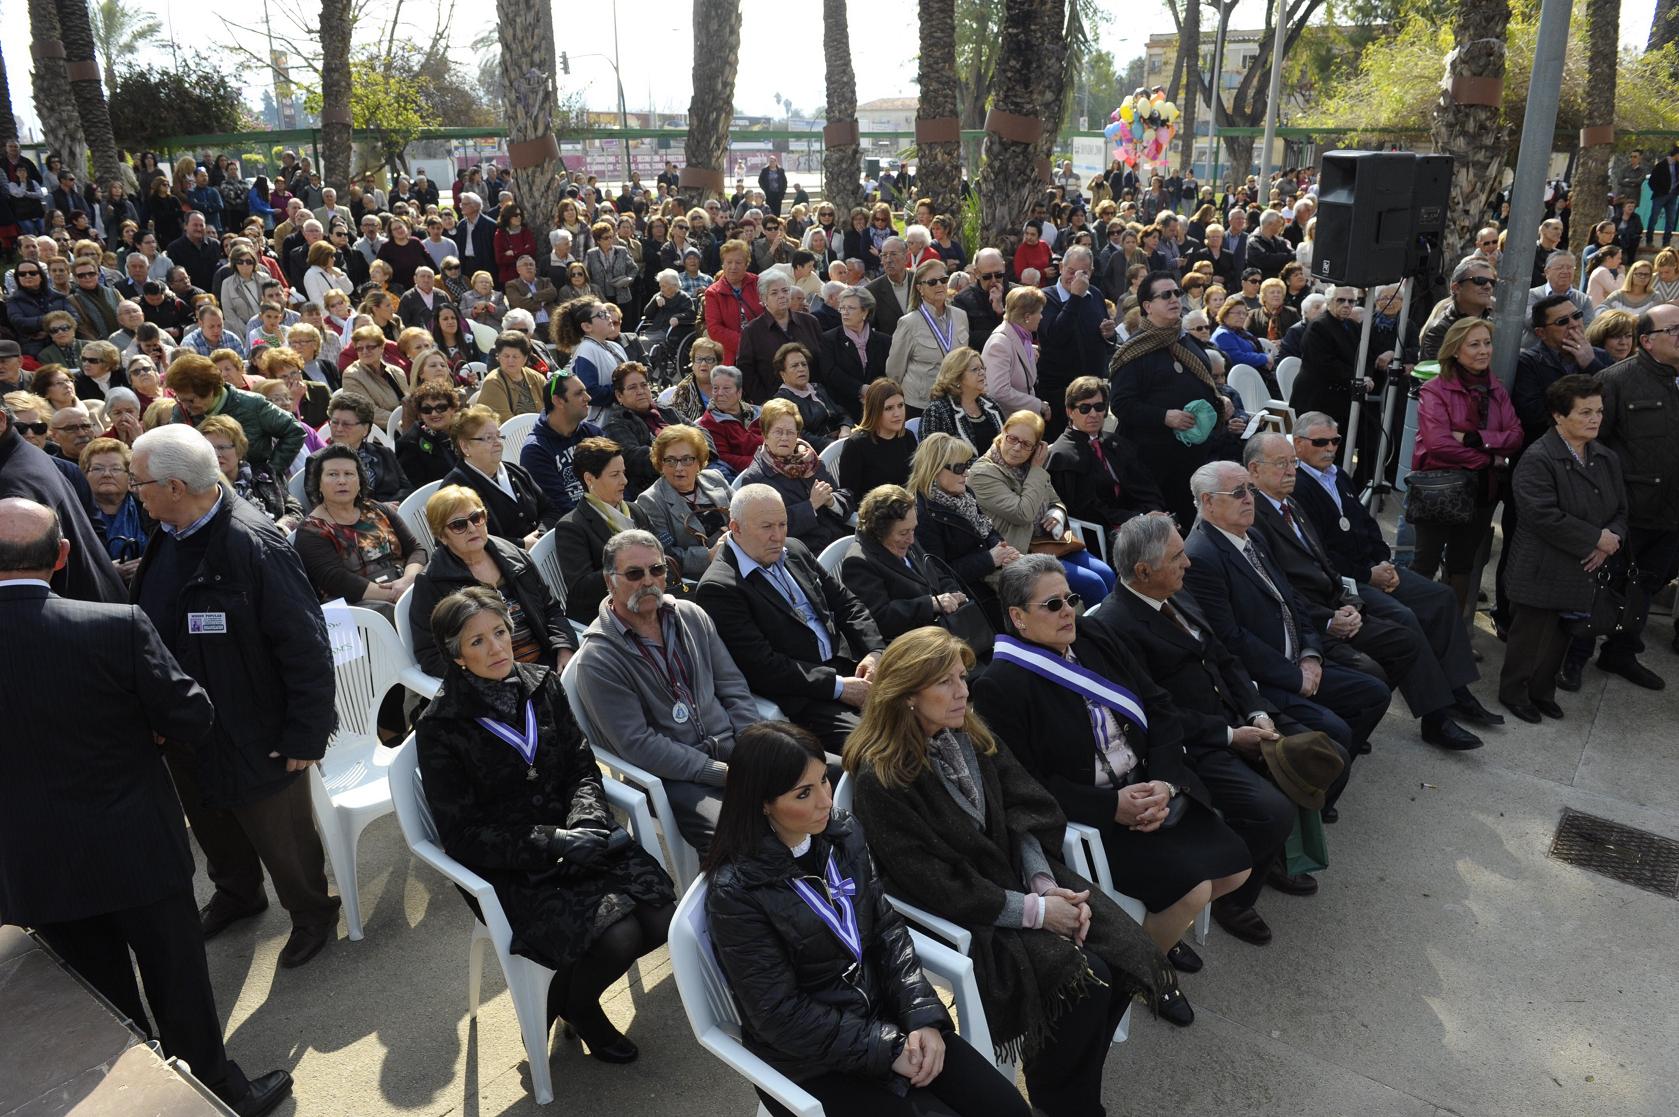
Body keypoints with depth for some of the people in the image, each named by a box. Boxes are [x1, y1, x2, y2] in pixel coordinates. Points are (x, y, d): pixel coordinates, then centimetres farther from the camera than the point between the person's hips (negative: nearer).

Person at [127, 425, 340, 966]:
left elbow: (305, 646, -25)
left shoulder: (253, 544, -27)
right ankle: (236, 894, 53)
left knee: (280, 837, 11)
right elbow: (150, 623, 13)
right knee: (211, 823, 27)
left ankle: (312, 914, 36)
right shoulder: (166, 537, -1)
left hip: (255, 734, -8)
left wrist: (306, 733, -22)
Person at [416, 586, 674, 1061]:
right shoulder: (440, 727, -9)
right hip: (513, 869, -5)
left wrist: (586, 822, -15)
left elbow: (583, 767, 7)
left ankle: (573, 996, 14)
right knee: (618, 938, -25)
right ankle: (574, 1005, 11)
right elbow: (462, 835, -9)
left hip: (575, 839, 5)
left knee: (662, 917, -16)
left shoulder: (542, 684, 3)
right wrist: (551, 842, -19)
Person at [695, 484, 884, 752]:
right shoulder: (718, 587, -11)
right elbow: (762, 666, -16)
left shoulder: (795, 551, 13)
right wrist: (838, 687, -16)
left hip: (848, 668, 8)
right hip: (800, 697, -7)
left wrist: (874, 652, 0)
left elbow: (846, 602, 18)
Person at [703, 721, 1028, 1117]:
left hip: (881, 1012, 5)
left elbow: (887, 929, 0)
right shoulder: (735, 891, -22)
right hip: (810, 1059, -5)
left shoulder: (843, 832, -5)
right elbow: (780, 1015, -19)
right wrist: (888, 1049, -17)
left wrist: (923, 1015, -13)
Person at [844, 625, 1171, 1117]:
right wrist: (1032, 910, -19)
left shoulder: (971, 735, 1)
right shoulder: (881, 779, -20)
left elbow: (1023, 814, 1)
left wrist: (1047, 885, -16)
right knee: (1087, 981, -20)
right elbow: (934, 885, -20)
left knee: (1126, 954, -10)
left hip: (1018, 876, 7)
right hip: (958, 918, -7)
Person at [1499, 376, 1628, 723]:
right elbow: (1545, 516, -23)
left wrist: (1610, 543, -7)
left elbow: (1620, 511, 13)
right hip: (1542, 573, -7)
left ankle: (1542, 692, 32)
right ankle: (1513, 692, 22)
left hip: (1582, 573, 7)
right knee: (1530, 636, 4)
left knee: (1560, 639, 16)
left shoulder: (1608, 459, 10)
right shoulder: (1537, 459, -16)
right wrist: (1597, 538, -17)